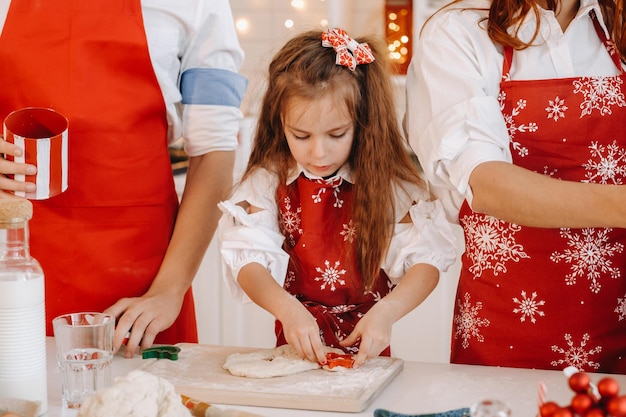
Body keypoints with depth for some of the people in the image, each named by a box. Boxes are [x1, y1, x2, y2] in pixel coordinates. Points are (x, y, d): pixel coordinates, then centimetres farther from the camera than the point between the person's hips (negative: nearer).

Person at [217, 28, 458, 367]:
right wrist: (288, 309, -26)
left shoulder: (388, 185, -3)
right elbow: (249, 260, -7)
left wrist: (386, 311, -24)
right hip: (297, 347, 1)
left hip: (365, 351, -1)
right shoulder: (269, 182, 0)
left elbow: (425, 262, -6)